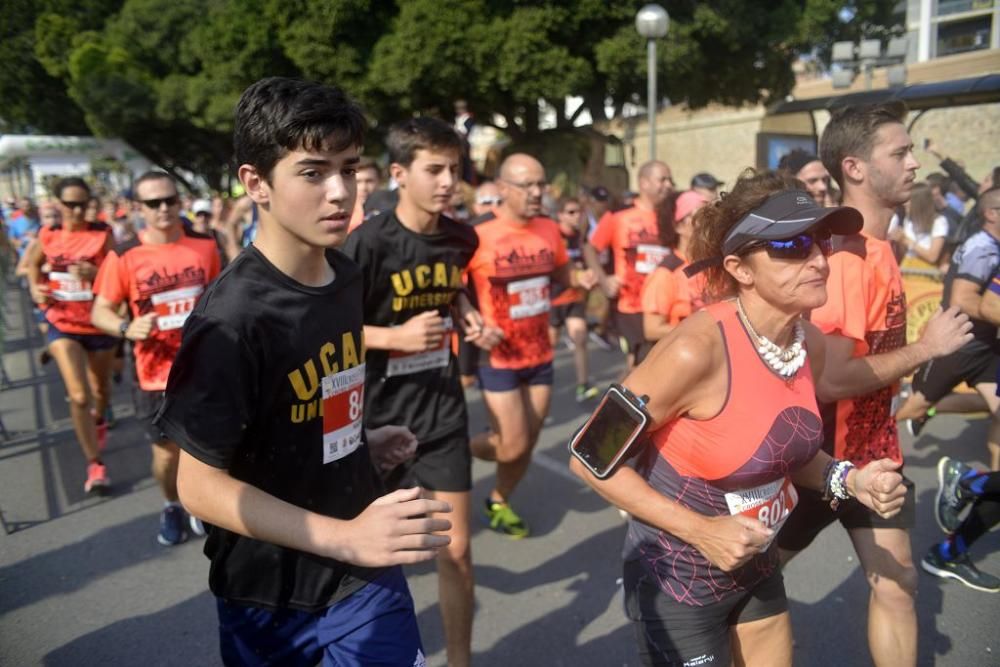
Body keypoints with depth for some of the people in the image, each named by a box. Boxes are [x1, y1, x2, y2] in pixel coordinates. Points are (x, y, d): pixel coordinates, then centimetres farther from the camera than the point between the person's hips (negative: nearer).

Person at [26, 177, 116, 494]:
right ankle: (95, 464, -2)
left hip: (99, 324, 0)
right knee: (79, 396, -13)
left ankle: (99, 421, 55)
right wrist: (35, 289, 2)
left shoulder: (103, 233, -10)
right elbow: (33, 263, 18)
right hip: (63, 325, 0)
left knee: (101, 387, 21)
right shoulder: (48, 234, -3)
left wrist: (94, 273, -32)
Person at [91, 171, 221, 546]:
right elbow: (99, 312, -7)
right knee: (167, 451, 10)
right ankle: (171, 506, 39)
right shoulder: (124, 257, -10)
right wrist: (128, 328, -26)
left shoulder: (205, 245, -2)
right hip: (157, 375, -1)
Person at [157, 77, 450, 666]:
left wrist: (363, 441, 0)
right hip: (271, 593, -5)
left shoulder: (346, 276, -1)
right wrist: (345, 537, -27)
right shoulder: (232, 317, -24)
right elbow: (200, 484, -21)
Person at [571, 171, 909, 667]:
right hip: (677, 578, -7)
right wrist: (701, 530, -24)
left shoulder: (811, 344, -6)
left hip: (757, 568, 7)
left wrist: (846, 480, -7)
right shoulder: (698, 348, -29)